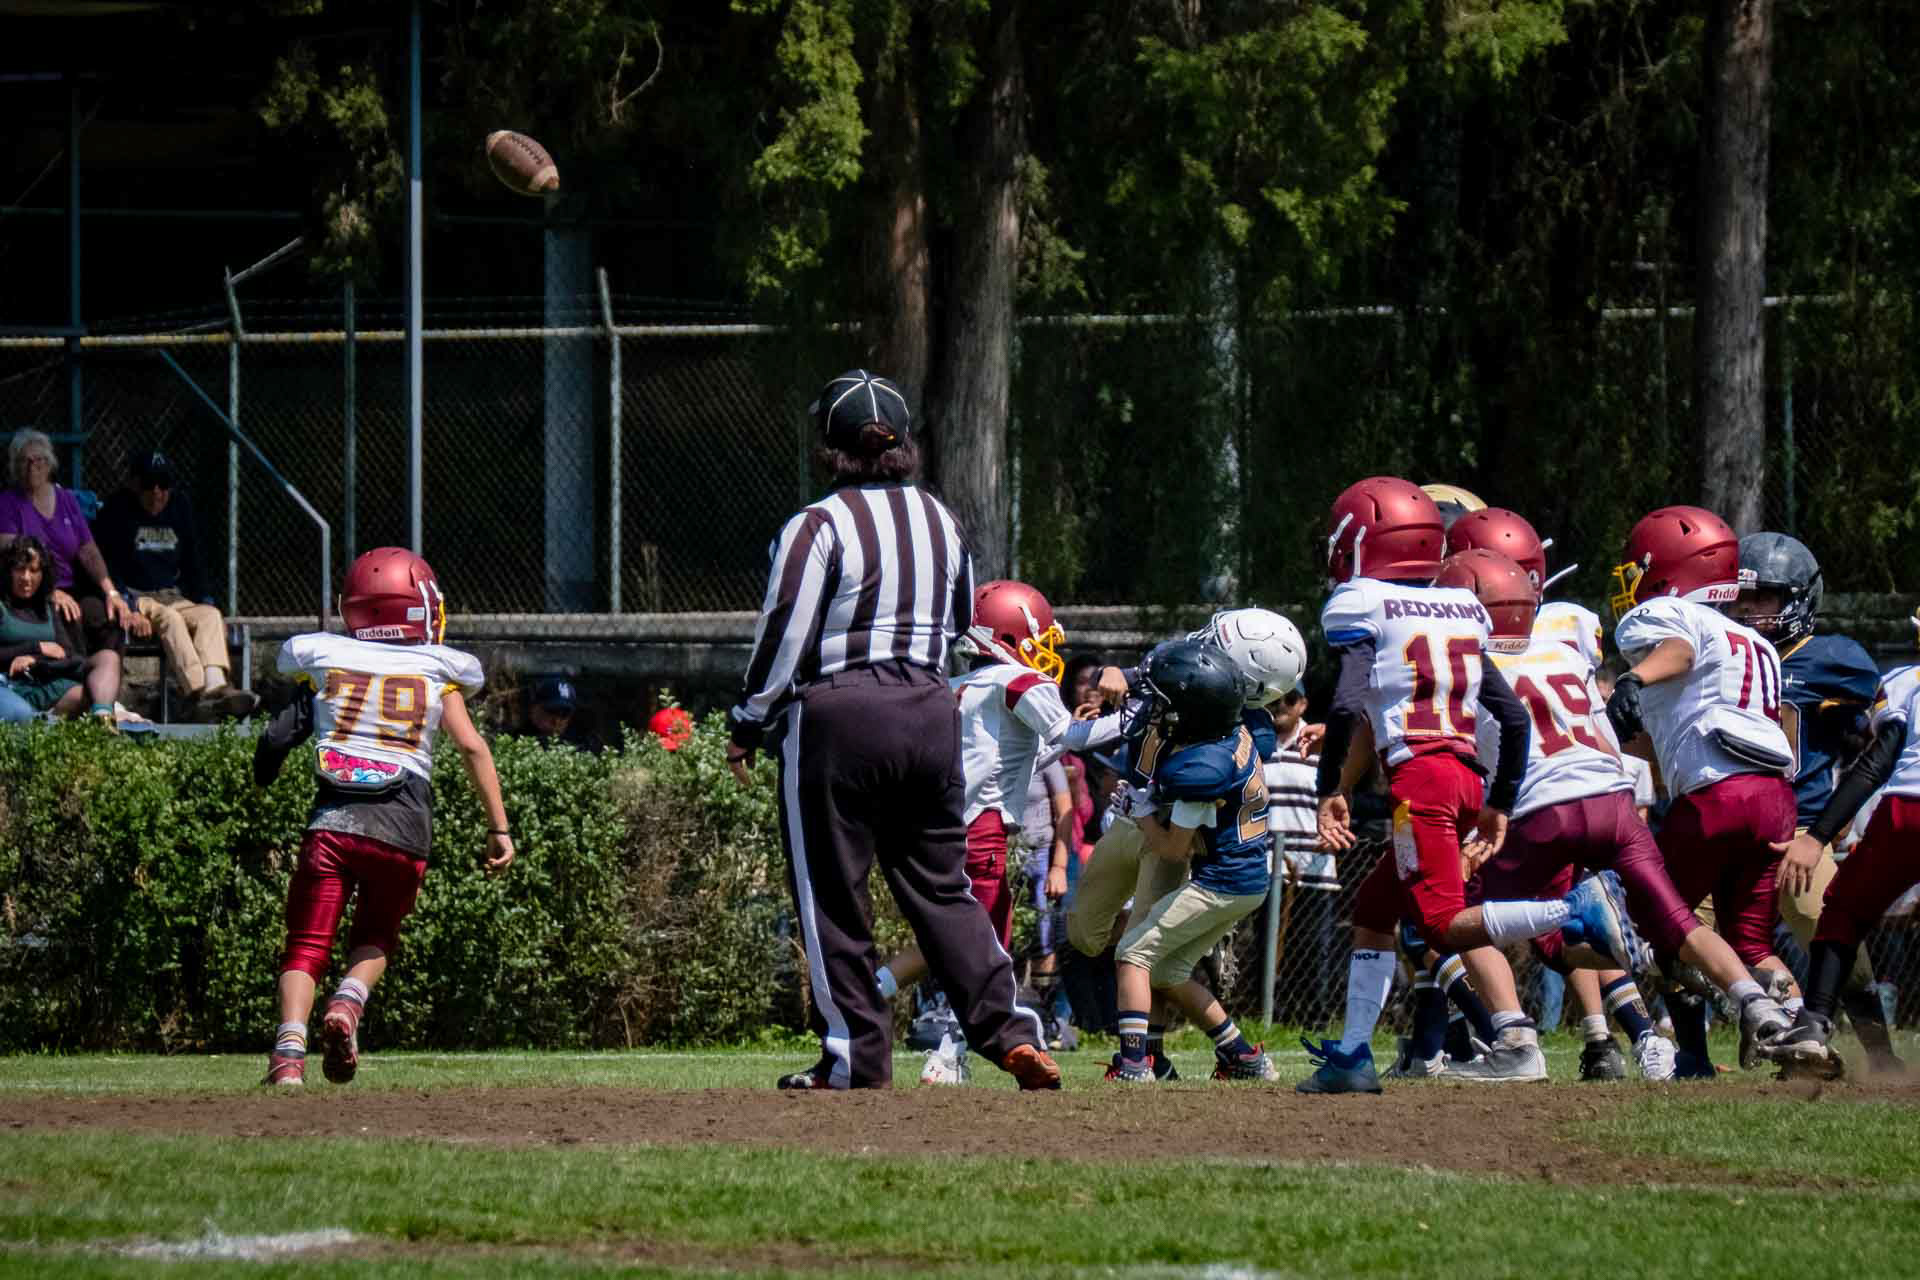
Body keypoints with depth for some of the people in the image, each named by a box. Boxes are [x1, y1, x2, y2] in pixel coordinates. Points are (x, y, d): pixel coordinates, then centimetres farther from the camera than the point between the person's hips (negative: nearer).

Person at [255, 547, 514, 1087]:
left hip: (333, 821, 0)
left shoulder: (321, 659, 12)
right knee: (375, 939, 20)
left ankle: (290, 1045, -21)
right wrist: (499, 828, 7)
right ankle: (349, 1002, -10)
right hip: (403, 829, 0)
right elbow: (472, 746, 3)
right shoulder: (438, 671, 10)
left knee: (306, 946, 2)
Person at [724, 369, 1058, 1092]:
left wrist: (747, 727, -1)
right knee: (942, 885, 10)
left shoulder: (818, 527, -10)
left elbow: (783, 636, -11)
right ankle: (1010, 1033, -2)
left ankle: (858, 1058, 5)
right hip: (932, 710, 6)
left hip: (836, 715, -6)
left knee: (832, 896, 4)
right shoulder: (941, 522, 9)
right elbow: (962, 621, 22)